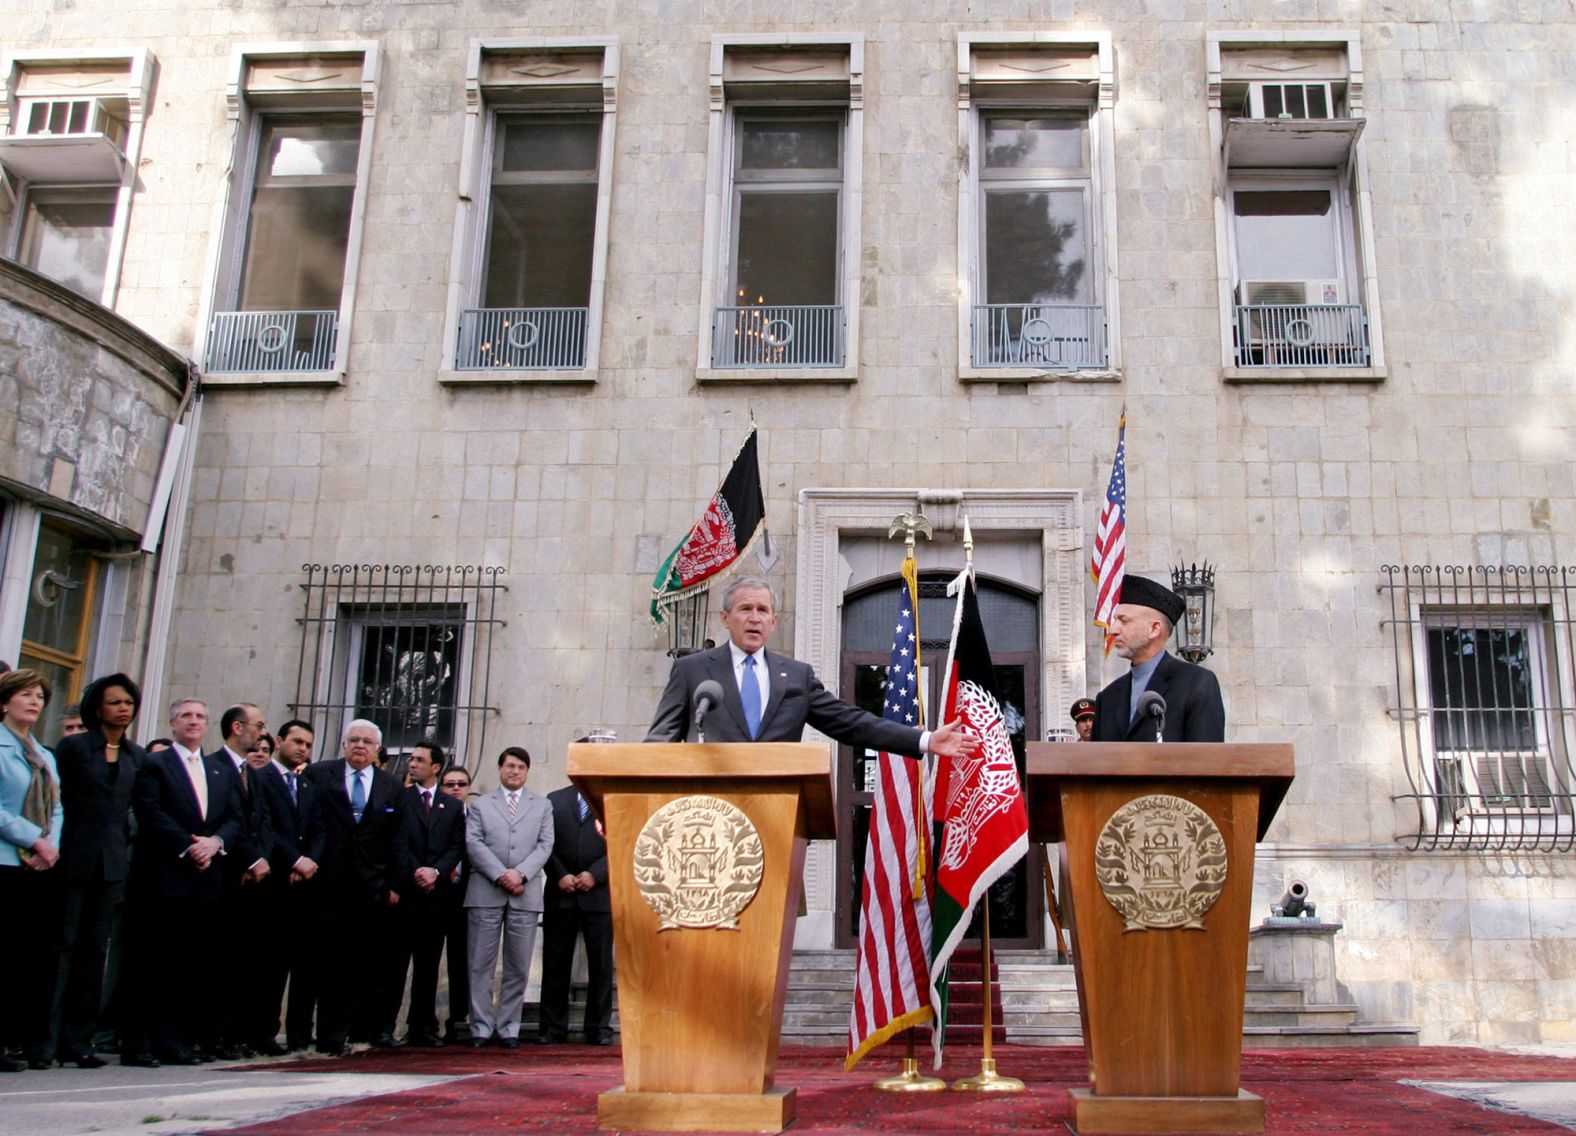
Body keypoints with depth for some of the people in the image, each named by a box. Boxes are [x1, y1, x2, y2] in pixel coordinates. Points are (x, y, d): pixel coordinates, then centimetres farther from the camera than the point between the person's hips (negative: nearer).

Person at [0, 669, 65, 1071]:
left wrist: (51, 845, -3)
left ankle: (33, 1042, 11)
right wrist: (35, 840, -14)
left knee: (43, 955, 5)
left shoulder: (46, 756, 19)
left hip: (45, 866, 7)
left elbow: (57, 809, 14)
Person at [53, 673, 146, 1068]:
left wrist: (125, 849, 5)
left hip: (114, 864, 4)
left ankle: (78, 1039, 10)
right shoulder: (73, 747, -1)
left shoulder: (138, 756, 11)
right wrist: (55, 845, -7)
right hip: (75, 859, -4)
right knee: (62, 947, -3)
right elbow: (55, 799, -2)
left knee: (95, 951, 5)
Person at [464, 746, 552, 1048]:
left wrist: (520, 873, -10)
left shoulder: (542, 806, 16)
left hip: (525, 894, 1)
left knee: (518, 967, 2)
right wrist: (501, 875, -12)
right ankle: (481, 1027, 5)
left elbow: (545, 845, 6)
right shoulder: (479, 805, 13)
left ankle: (508, 1028, 7)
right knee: (481, 964, -1)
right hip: (485, 893, -1)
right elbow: (473, 844, 1)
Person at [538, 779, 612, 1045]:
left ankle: (599, 1028, 8)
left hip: (599, 893, -1)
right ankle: (553, 1028, 11)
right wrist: (560, 875, -6)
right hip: (561, 894, 1)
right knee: (555, 963, 4)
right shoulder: (554, 800, 12)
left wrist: (595, 875, -11)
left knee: (601, 964, 1)